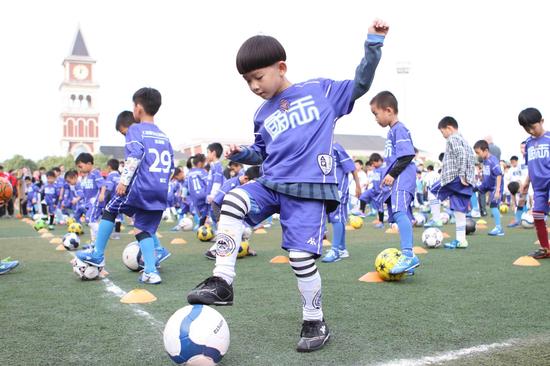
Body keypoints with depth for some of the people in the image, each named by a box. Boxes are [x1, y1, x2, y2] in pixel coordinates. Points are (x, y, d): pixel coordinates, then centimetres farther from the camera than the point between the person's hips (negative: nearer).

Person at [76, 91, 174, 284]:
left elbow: (135, 155, -17)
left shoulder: (135, 129, -1)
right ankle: (150, 271, -1)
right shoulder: (163, 136, 19)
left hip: (140, 186, -6)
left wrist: (124, 180, -15)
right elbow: (170, 165, 22)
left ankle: (97, 255, 21)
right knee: (143, 228, 11)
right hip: (161, 192, 6)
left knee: (110, 210, 15)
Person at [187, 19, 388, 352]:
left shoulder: (320, 90, 5)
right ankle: (222, 282, -16)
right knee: (233, 201, -22)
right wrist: (241, 154, 5)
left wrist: (374, 44, 4)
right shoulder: (263, 115, 15)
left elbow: (360, 84, 11)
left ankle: (315, 323, 13)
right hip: (271, 184, 4)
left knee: (301, 256, -10)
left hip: (308, 189, -4)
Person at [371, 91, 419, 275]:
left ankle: (408, 254, -35)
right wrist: (388, 176, 25)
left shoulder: (399, 129, -9)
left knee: (400, 213, -27)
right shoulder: (392, 130, 21)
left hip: (402, 179, -11)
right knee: (402, 216, 12)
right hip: (395, 181, 11)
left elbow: (407, 155, -18)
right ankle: (409, 259, 19)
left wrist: (392, 174, -19)